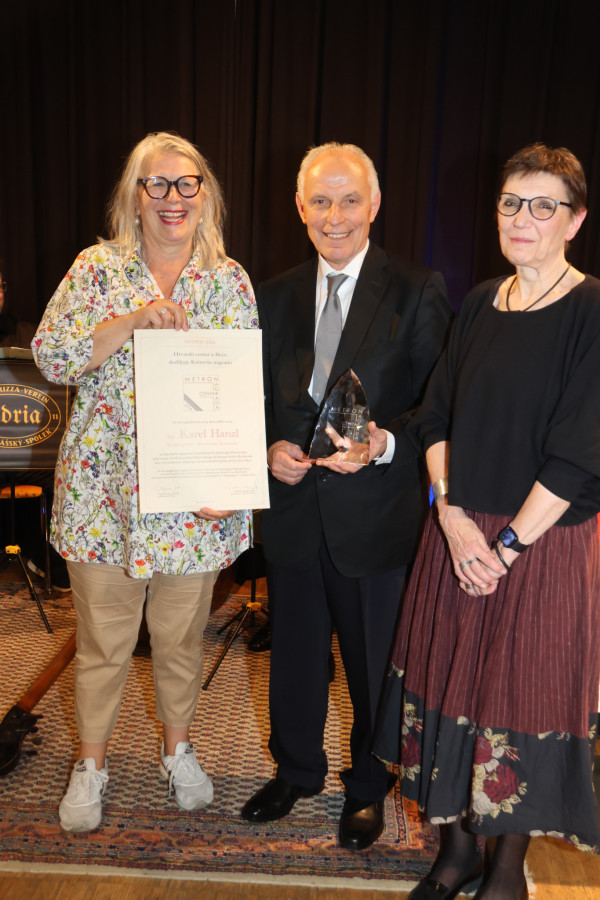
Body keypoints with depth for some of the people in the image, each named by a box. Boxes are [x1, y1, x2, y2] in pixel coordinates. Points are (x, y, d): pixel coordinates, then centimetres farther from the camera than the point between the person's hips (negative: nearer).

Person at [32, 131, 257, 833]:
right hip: (104, 488, -1)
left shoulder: (230, 280, 4)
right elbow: (50, 357, -8)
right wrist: (134, 319, -20)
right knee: (103, 640, 12)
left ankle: (177, 748, 41)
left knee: (181, 636, 16)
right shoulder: (98, 267, 1)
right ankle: (90, 762, 36)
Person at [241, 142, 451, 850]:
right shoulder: (276, 296, 8)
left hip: (376, 512, -3)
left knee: (374, 663, 13)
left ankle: (368, 788, 40)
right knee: (294, 652, 20)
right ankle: (296, 770, 45)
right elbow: (261, 398, 13)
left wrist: (385, 442, -24)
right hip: (293, 507, 4)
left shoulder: (417, 293, -5)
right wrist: (271, 447, -6)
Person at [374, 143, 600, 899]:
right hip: (459, 533, 5)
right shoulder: (480, 305, 7)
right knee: (451, 686, 13)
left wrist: (510, 543, -14)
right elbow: (436, 416, 6)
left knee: (525, 698, 8)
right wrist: (453, 516, -6)